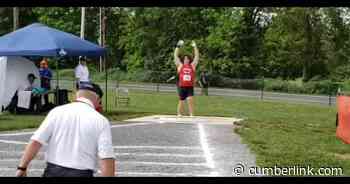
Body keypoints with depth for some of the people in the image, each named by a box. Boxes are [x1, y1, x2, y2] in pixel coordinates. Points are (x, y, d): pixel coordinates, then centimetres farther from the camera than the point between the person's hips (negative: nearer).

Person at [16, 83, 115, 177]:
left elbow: (36, 141, -5)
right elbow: (107, 159, -11)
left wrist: (22, 167, -1)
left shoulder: (57, 112, 3)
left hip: (53, 172, 2)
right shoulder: (101, 121, -2)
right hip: (82, 174, -2)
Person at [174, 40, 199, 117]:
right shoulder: (180, 65, 7)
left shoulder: (192, 65, 10)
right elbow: (175, 55, 5)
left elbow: (197, 56, 9)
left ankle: (191, 115, -14)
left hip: (190, 87, 1)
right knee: (181, 101, 7)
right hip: (182, 87, 0)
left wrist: (195, 46, 5)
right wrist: (178, 46, 2)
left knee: (190, 100, -13)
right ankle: (179, 114, 19)